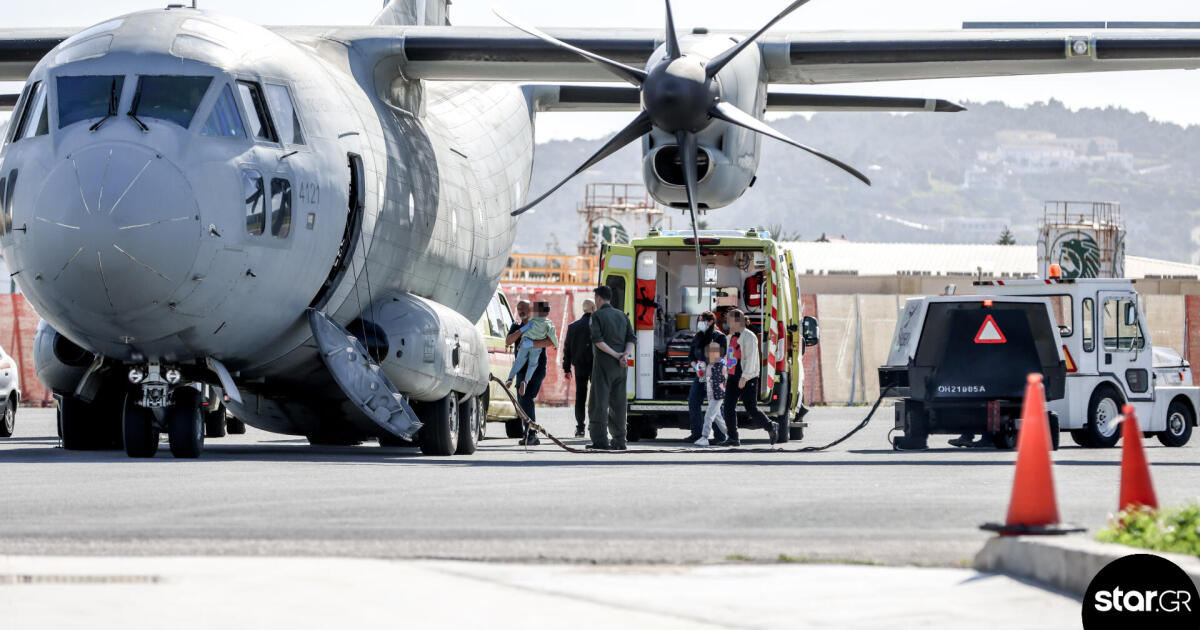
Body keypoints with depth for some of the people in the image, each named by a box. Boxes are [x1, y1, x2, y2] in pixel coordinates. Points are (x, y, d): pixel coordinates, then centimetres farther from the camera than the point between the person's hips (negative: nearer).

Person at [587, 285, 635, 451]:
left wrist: (615, 354, -11)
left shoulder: (598, 315, -4)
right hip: (620, 367, 6)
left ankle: (600, 439, -9)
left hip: (603, 364, -6)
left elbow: (597, 339, -14)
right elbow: (631, 338, 7)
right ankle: (619, 440, 6)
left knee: (599, 401, -4)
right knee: (618, 402, 7)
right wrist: (626, 354, -6)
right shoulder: (622, 316, 14)